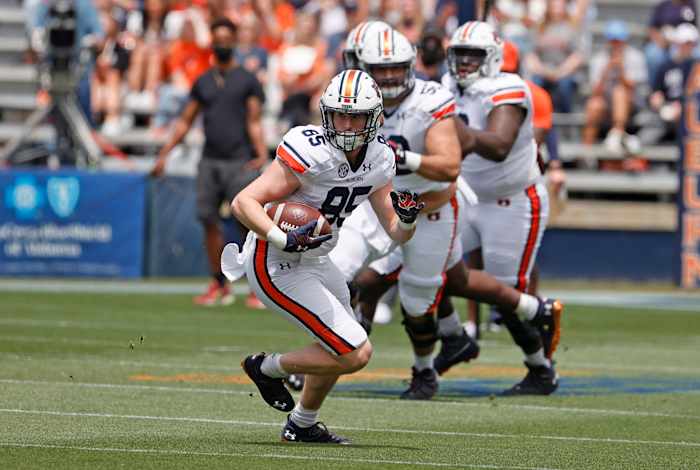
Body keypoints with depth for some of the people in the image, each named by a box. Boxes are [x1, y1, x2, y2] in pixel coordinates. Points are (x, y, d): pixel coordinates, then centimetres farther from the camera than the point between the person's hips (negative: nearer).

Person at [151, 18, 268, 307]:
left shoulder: (247, 81, 2)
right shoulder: (203, 83, 14)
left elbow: (254, 122, -2)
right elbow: (185, 121, 17)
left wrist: (261, 154, -16)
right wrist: (164, 154, 12)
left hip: (239, 162, -5)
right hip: (210, 161, 5)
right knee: (209, 221, 2)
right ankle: (219, 286, 11)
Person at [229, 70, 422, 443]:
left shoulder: (379, 159, -2)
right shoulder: (311, 152, -26)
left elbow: (396, 233, 5)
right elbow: (243, 202, -28)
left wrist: (407, 219, -17)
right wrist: (283, 240, -41)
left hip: (313, 261, 9)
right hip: (277, 269, -9)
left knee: (340, 346, 26)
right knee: (356, 354, -11)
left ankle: (303, 426, 47)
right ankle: (268, 368, 10)